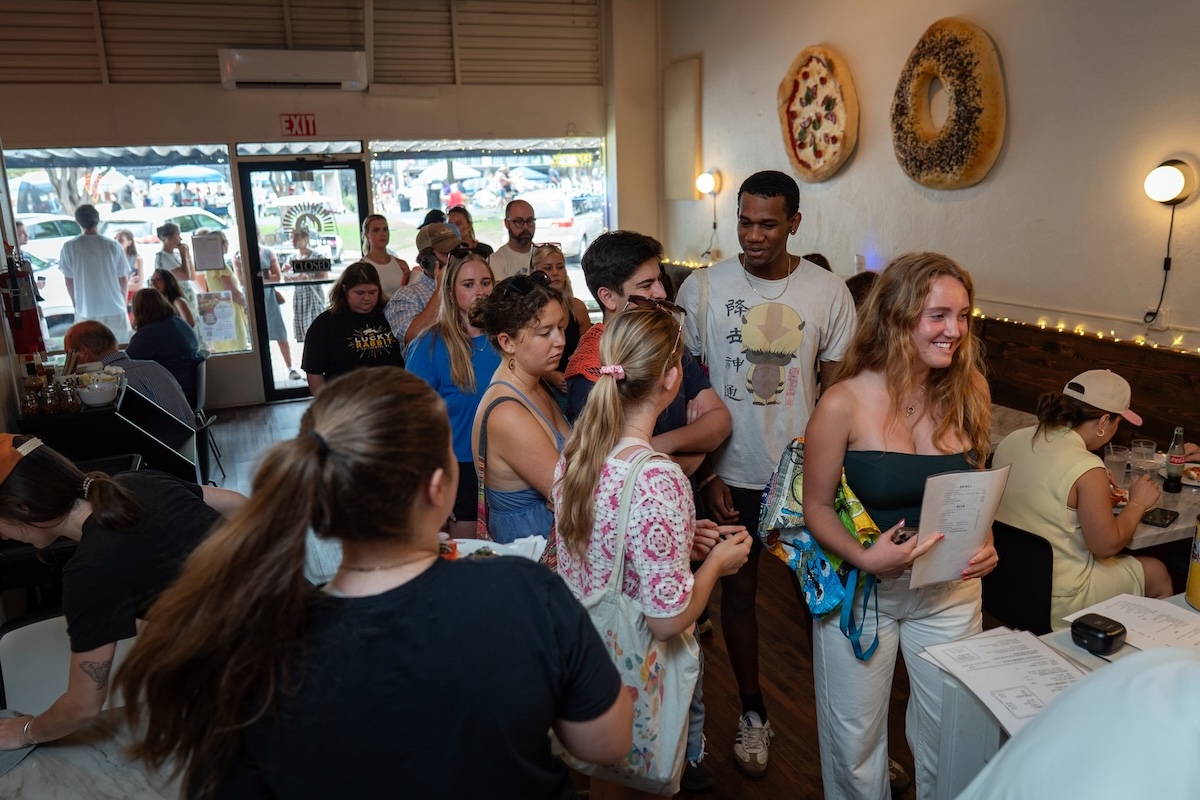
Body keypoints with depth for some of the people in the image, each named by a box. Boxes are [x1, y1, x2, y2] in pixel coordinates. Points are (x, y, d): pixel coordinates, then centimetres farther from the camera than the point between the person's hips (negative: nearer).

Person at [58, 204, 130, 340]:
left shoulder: (69, 247, -4)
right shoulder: (113, 245, -4)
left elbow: (69, 281, 2)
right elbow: (123, 280, 2)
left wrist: (77, 304, 17)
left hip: (86, 312, 0)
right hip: (115, 311, 0)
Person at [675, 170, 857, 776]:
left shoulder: (828, 292, -4)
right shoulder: (702, 288, -6)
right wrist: (706, 470, -5)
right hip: (731, 474, 0)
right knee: (738, 589, 12)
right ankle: (753, 711, 31)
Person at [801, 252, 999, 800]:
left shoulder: (968, 395, -5)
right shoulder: (844, 403, -16)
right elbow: (816, 506, -9)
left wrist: (984, 547, -8)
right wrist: (865, 558, -25)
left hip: (949, 592, 3)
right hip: (859, 587, -3)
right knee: (856, 743, 14)